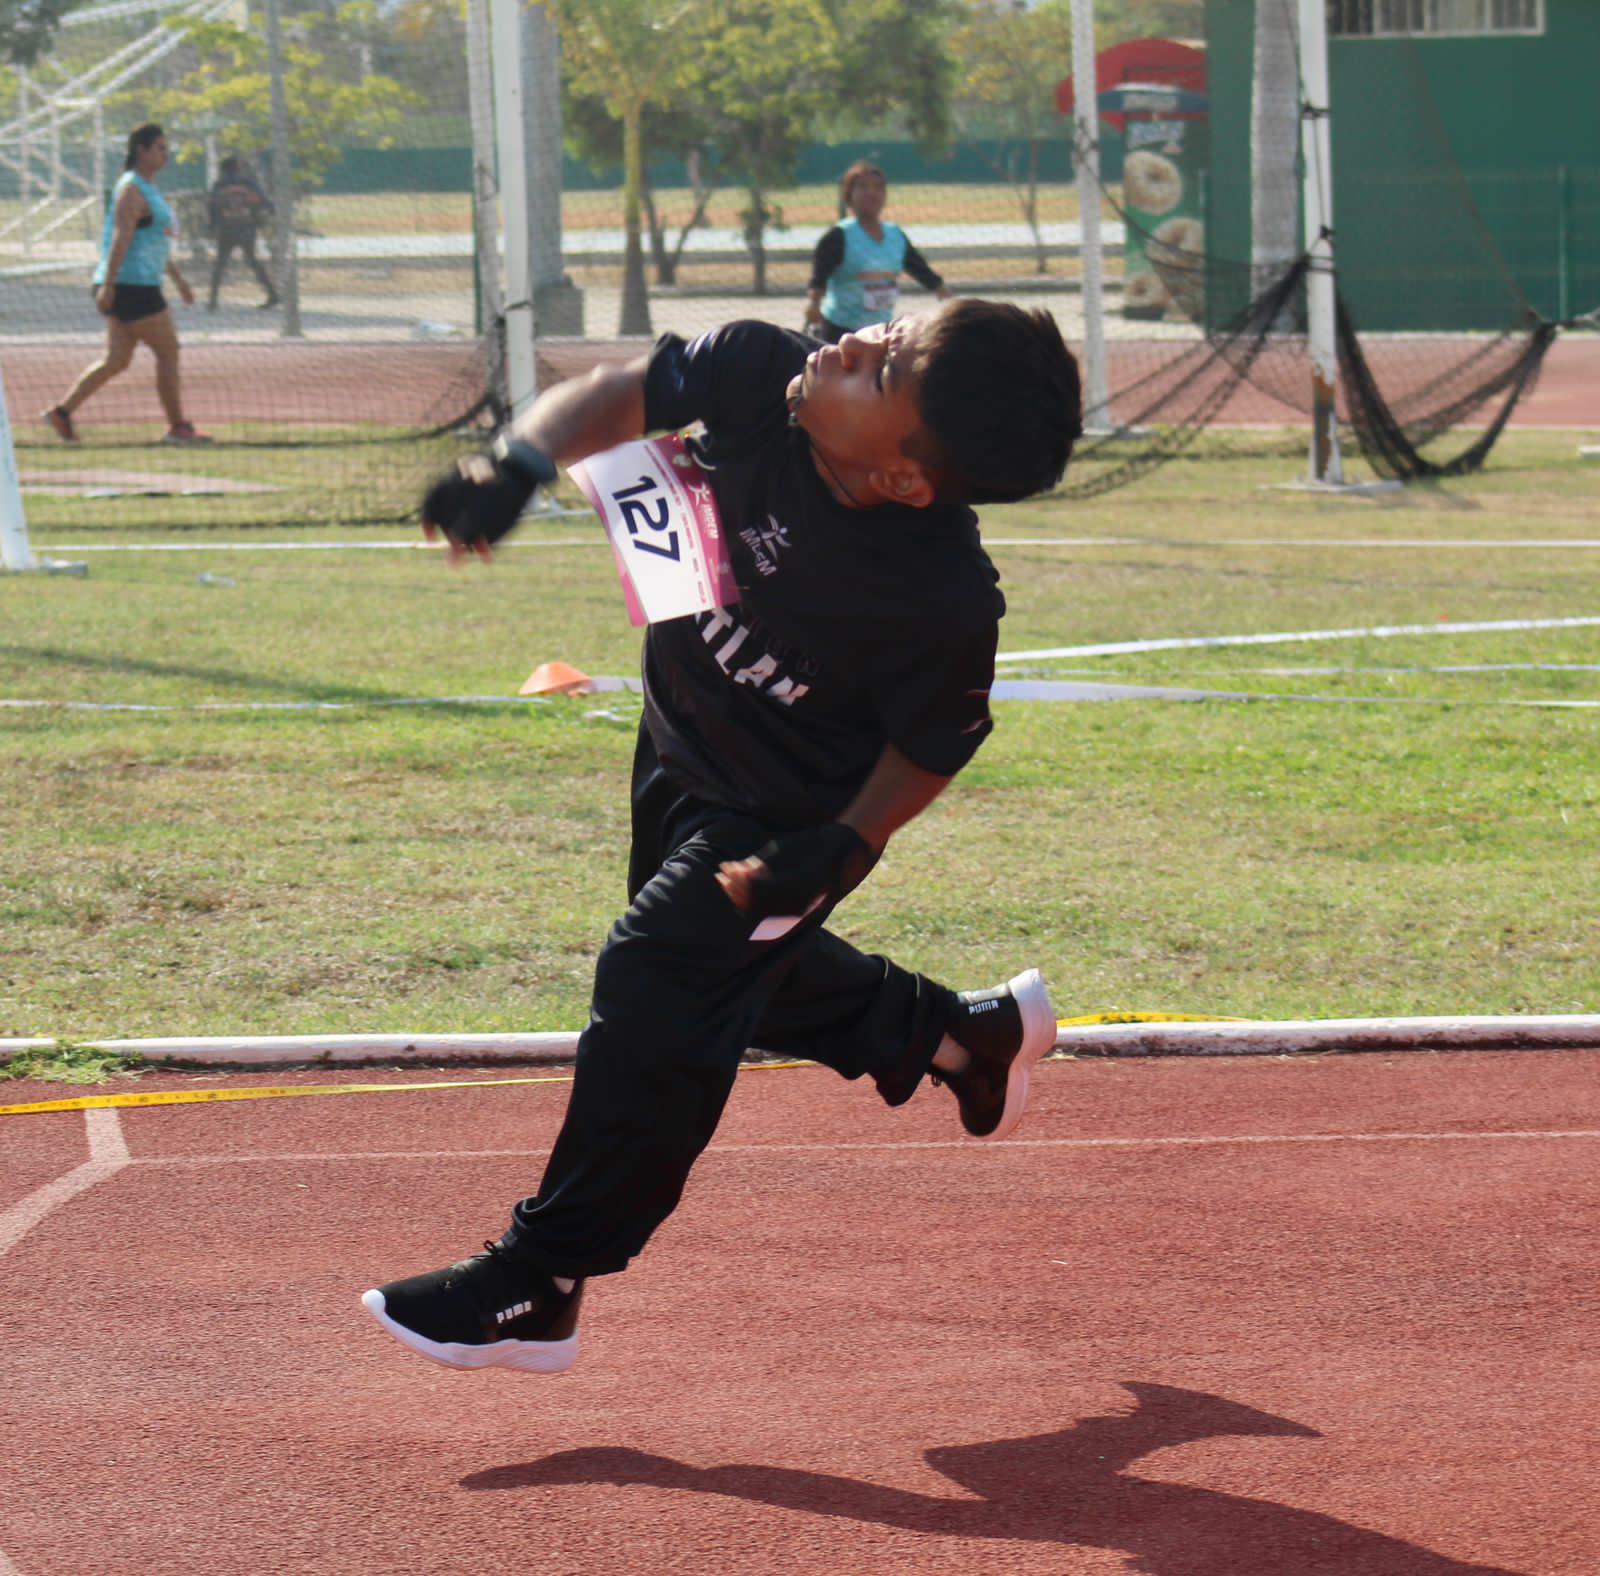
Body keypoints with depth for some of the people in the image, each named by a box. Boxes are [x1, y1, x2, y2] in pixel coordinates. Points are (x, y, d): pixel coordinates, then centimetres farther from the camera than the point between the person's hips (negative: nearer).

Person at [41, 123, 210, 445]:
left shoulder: (148, 188, 20)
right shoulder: (131, 189, -12)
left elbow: (157, 242, 28)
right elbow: (121, 238, -21)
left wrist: (177, 278, 28)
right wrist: (108, 283, -27)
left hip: (140, 286, 10)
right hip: (131, 286, -10)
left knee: (116, 360, 9)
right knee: (168, 351, -5)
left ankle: (62, 411, 9)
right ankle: (178, 427, 1)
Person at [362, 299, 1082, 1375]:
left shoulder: (946, 600, -37)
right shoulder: (762, 376, -28)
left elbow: (931, 747, -19)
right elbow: (621, 398, -13)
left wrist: (839, 849, -29)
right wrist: (520, 464, -32)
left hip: (787, 815, -7)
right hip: (681, 754, 7)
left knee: (658, 985, -14)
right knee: (743, 968, 25)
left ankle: (540, 1287, -3)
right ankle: (969, 1035, 48)